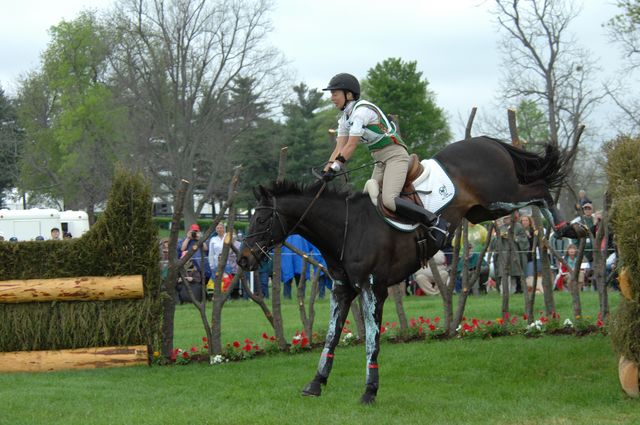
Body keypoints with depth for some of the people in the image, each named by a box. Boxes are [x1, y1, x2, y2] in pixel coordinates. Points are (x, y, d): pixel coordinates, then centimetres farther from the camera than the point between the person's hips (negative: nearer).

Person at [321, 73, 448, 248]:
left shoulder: (362, 110, -17)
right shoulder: (345, 117, 11)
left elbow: (351, 146, -23)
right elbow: (339, 147, 6)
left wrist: (335, 168, -25)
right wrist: (326, 170, -7)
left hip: (395, 156, -10)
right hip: (380, 161, 10)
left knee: (389, 200, -27)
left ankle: (435, 222, -22)